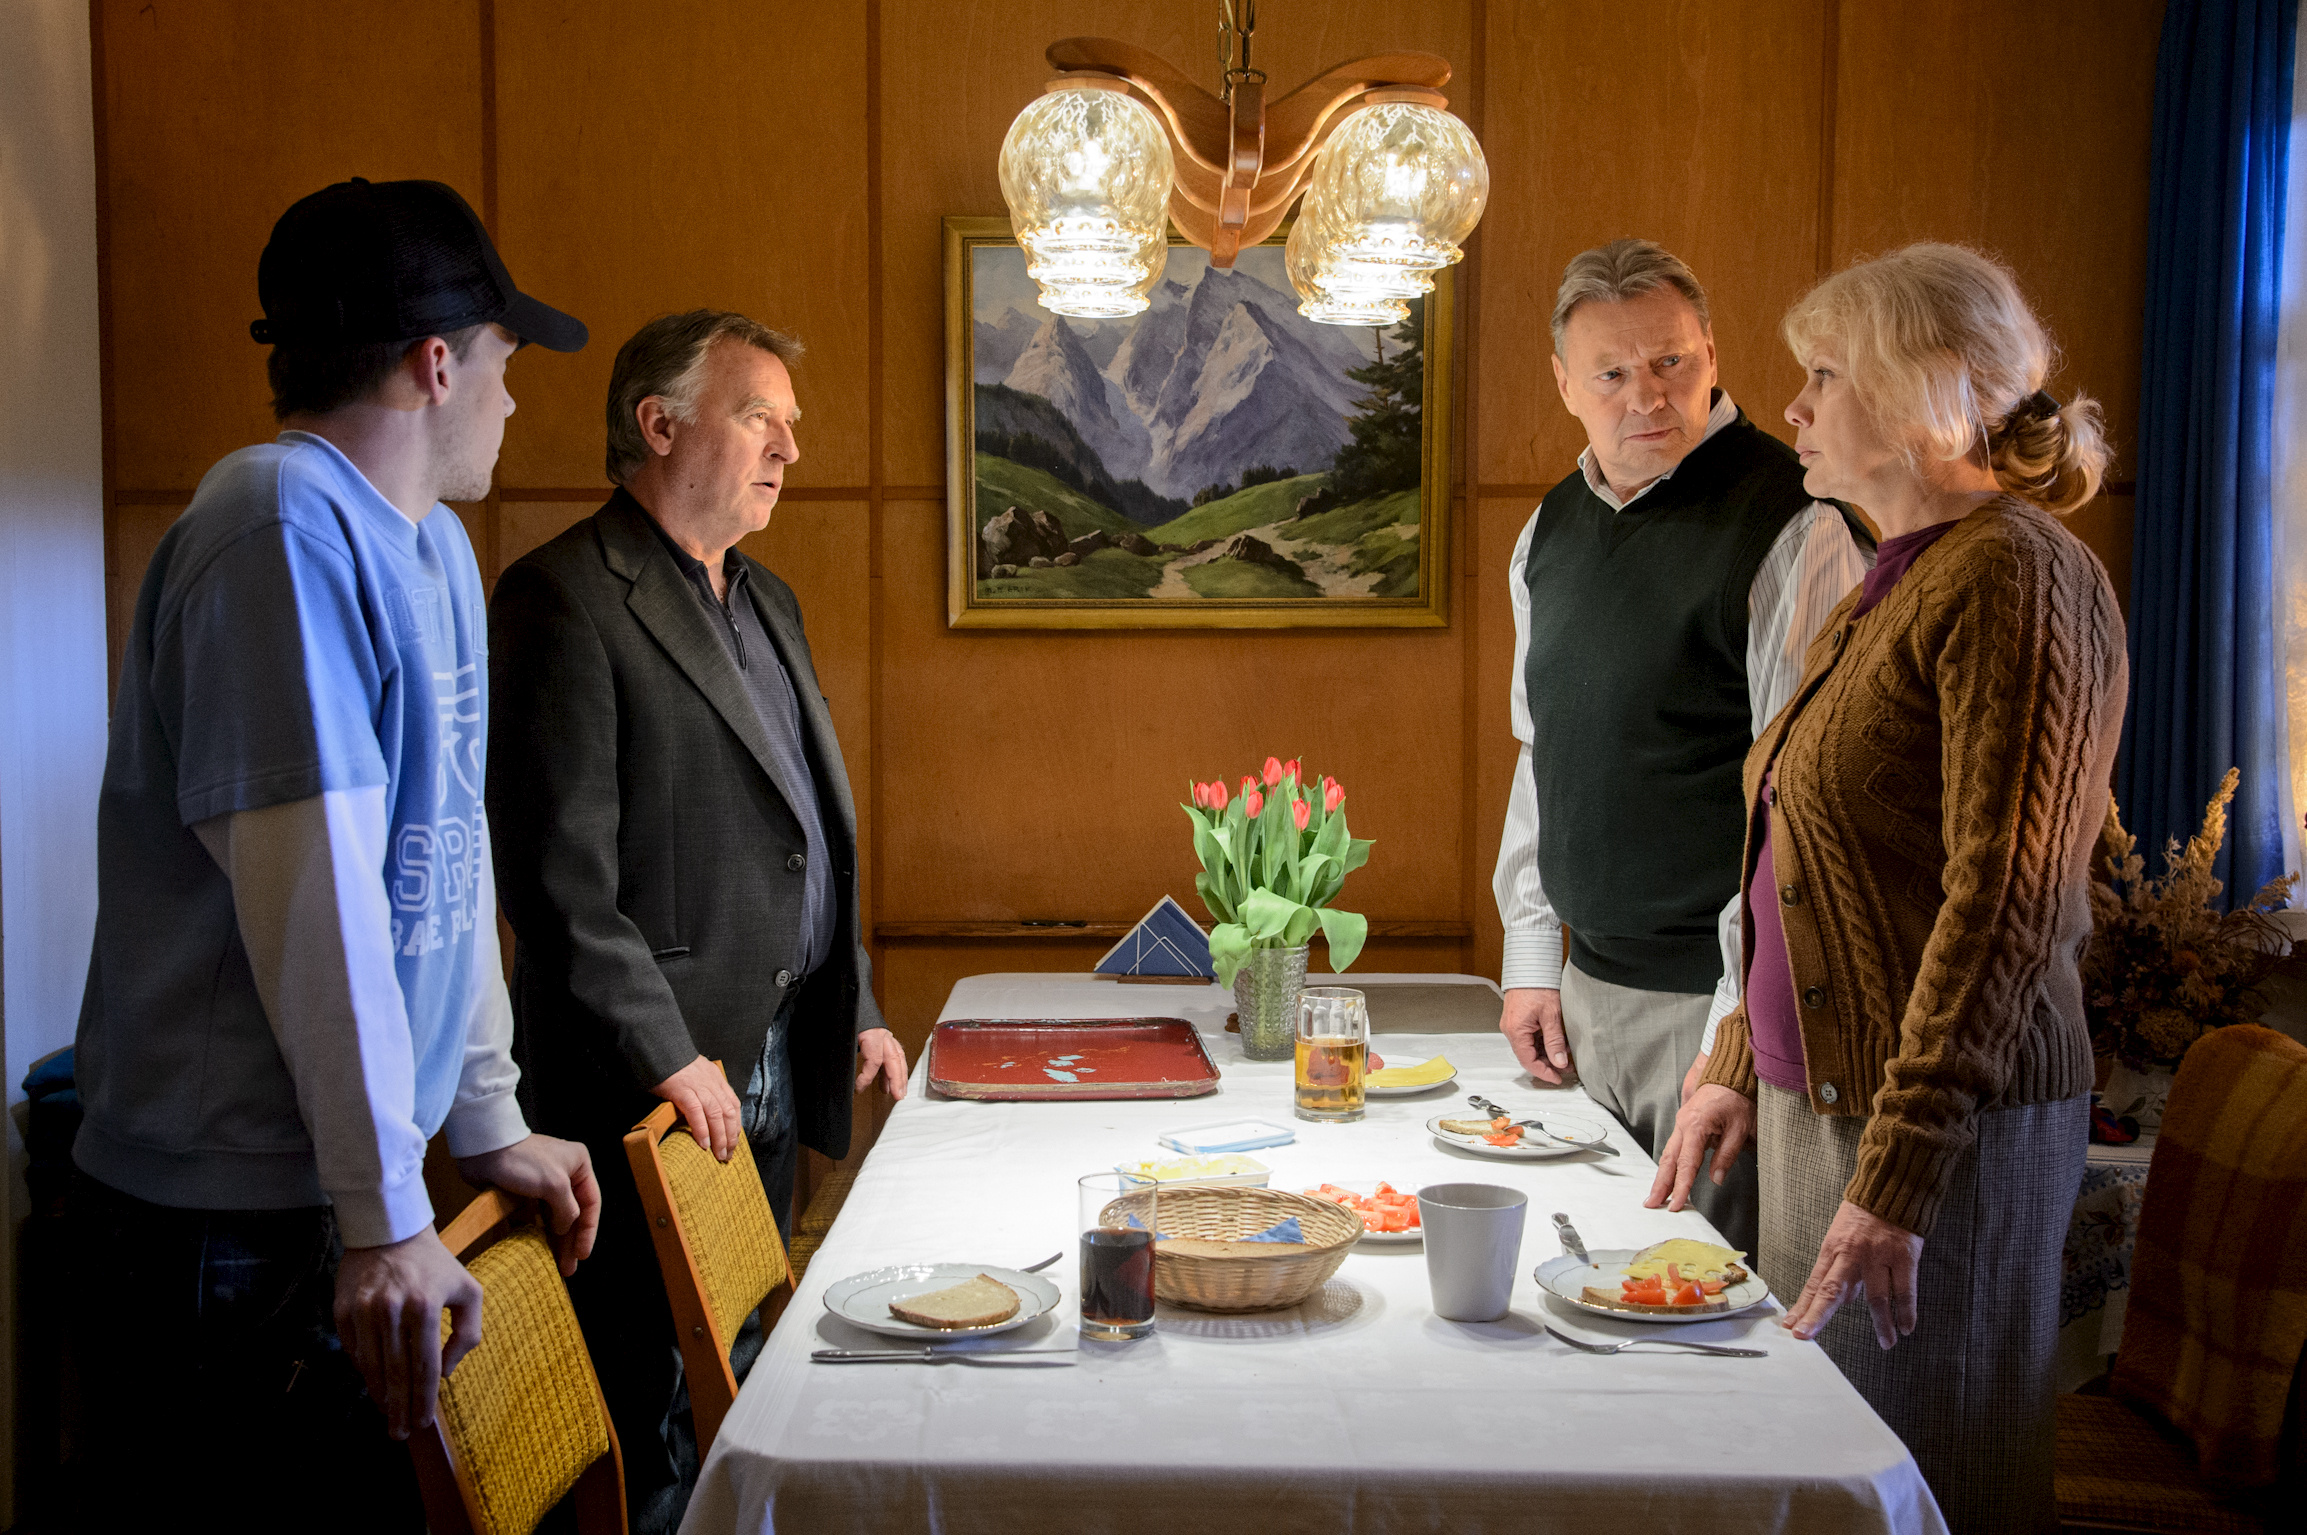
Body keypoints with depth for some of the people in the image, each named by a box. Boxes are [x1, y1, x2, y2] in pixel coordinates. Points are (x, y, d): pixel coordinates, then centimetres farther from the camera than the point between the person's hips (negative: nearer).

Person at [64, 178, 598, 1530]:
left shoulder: (435, 545, 12)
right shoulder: (287, 529, -17)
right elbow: (315, 893, -23)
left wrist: (489, 1122, 17)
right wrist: (384, 1215, -22)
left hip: (347, 1190, 9)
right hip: (233, 1228, -9)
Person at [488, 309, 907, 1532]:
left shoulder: (767, 601, 17)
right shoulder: (566, 597, -12)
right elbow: (560, 869, -18)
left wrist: (856, 1011, 17)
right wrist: (665, 1058, -18)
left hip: (777, 1056, 8)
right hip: (658, 1077, -8)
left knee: (744, 1367, 15)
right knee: (660, 1396, 1)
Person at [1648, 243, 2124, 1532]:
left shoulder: (2015, 575, -14)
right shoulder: (1897, 582, 15)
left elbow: (2004, 903, -21)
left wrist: (1897, 1179, -23)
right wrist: (1741, 1069, 18)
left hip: (1944, 1130, -9)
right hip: (1820, 1099, 9)